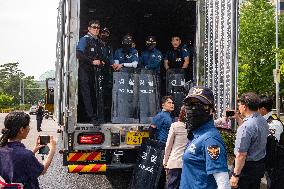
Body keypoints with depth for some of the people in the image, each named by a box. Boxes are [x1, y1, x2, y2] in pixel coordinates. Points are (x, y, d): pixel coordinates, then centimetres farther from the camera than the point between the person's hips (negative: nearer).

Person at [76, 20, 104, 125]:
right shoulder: (84, 39, -4)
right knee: (86, 94, -10)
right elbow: (79, 54, -17)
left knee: (94, 94, 7)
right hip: (85, 70, -7)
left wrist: (101, 62, 7)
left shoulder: (98, 42, 18)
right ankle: (92, 117, -13)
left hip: (95, 71, 7)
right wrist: (92, 61, -18)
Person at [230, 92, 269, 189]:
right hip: (261, 165, 9)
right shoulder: (263, 121, 2)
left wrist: (235, 175, -22)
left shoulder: (246, 126, -26)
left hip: (247, 166, -9)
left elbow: (241, 155, -27)